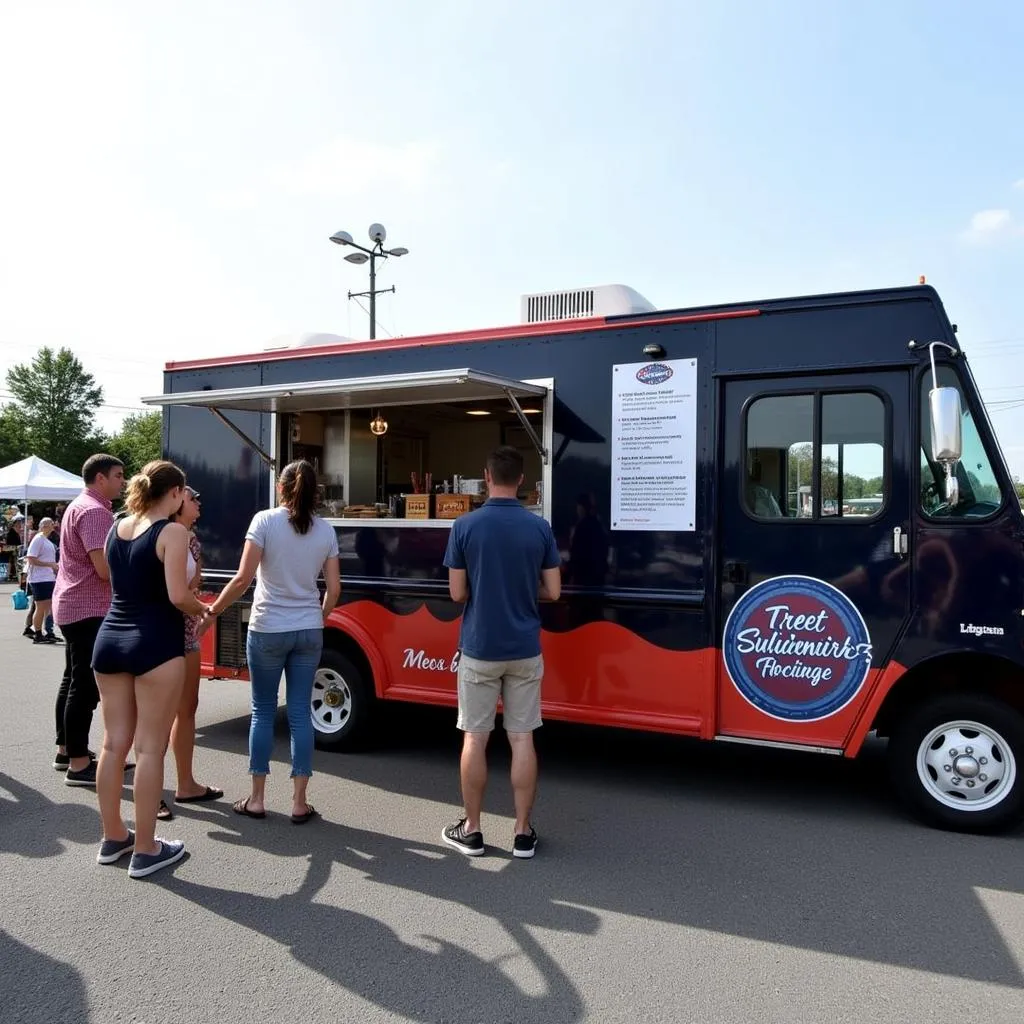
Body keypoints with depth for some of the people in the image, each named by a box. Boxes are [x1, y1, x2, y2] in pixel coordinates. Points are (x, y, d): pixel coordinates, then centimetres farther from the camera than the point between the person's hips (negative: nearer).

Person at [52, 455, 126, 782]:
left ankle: (66, 750, 26)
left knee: (74, 680, 17)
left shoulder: (82, 506, 17)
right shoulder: (94, 511, -18)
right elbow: (105, 568, -25)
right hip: (88, 609, -11)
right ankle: (79, 764, -2)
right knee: (86, 685, -7)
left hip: (74, 606, 11)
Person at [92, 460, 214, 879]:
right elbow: (177, 597, -18)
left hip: (109, 640, 7)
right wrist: (203, 609, 2)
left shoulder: (116, 529, 10)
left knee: (114, 743, 14)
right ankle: (145, 850, 9)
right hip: (154, 644, -7)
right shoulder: (172, 532, -12)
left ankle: (113, 838, 27)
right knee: (149, 748, 1)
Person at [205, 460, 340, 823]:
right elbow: (333, 589, 3)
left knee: (263, 712, 10)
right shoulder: (325, 530, 2)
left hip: (267, 630, -2)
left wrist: (213, 610, 1)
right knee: (300, 713, 7)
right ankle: (299, 803, 12)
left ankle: (257, 799, 18)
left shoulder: (265, 520, -8)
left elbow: (243, 578, -12)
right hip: (309, 632, 3)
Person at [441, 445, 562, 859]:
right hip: (524, 650, 2)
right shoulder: (540, 527, -3)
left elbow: (457, 593, -7)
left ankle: (471, 831, 19)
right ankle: (523, 833, 16)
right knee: (522, 739, 8)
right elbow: (552, 592, -1)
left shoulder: (465, 526, -9)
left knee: (475, 738, 9)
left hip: (479, 649, -1)